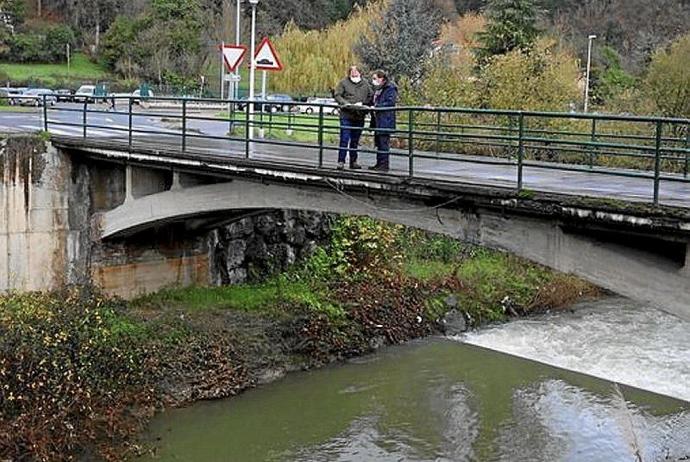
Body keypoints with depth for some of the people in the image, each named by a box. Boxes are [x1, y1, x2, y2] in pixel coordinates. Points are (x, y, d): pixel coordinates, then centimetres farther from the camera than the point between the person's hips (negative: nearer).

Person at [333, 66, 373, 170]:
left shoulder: (365, 84, 9)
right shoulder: (344, 82, 0)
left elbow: (371, 96, 12)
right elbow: (337, 95, -2)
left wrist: (362, 103, -3)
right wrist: (345, 103, -17)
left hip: (359, 117, 4)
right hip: (346, 115, -4)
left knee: (355, 140, 11)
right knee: (344, 139, -8)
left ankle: (353, 161, 19)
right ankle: (341, 161, -5)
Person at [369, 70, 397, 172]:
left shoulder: (390, 88, -9)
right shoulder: (377, 89, 19)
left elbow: (390, 102, -19)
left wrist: (376, 107, -20)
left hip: (386, 121, -9)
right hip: (377, 120, 9)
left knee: (384, 143, -9)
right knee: (378, 142, 12)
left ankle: (385, 164, -6)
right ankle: (379, 164, 18)